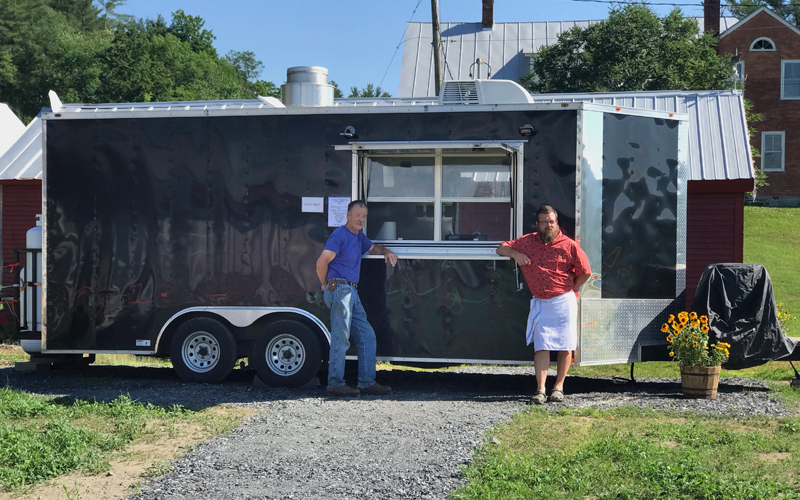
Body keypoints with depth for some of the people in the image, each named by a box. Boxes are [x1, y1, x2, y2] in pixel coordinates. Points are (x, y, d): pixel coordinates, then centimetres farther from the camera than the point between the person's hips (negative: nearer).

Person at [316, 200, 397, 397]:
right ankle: (335, 384, -8)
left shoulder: (359, 235, 18)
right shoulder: (340, 234, -10)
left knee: (367, 336, 9)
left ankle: (367, 382, 13)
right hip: (339, 290, -10)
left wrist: (386, 252, 18)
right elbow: (322, 262, -15)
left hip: (352, 292, 10)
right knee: (341, 338, -11)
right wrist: (326, 285, -1)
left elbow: (372, 247, 39)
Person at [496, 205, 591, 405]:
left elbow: (585, 272, 4)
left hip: (564, 302, -2)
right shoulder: (527, 242, 7)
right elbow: (501, 248, 13)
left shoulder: (569, 245, -2)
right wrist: (515, 253, -6)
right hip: (540, 303, 2)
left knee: (565, 347, 1)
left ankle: (559, 386, 15)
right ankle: (540, 390, -5)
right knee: (541, 346, -4)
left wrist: (569, 291, 6)